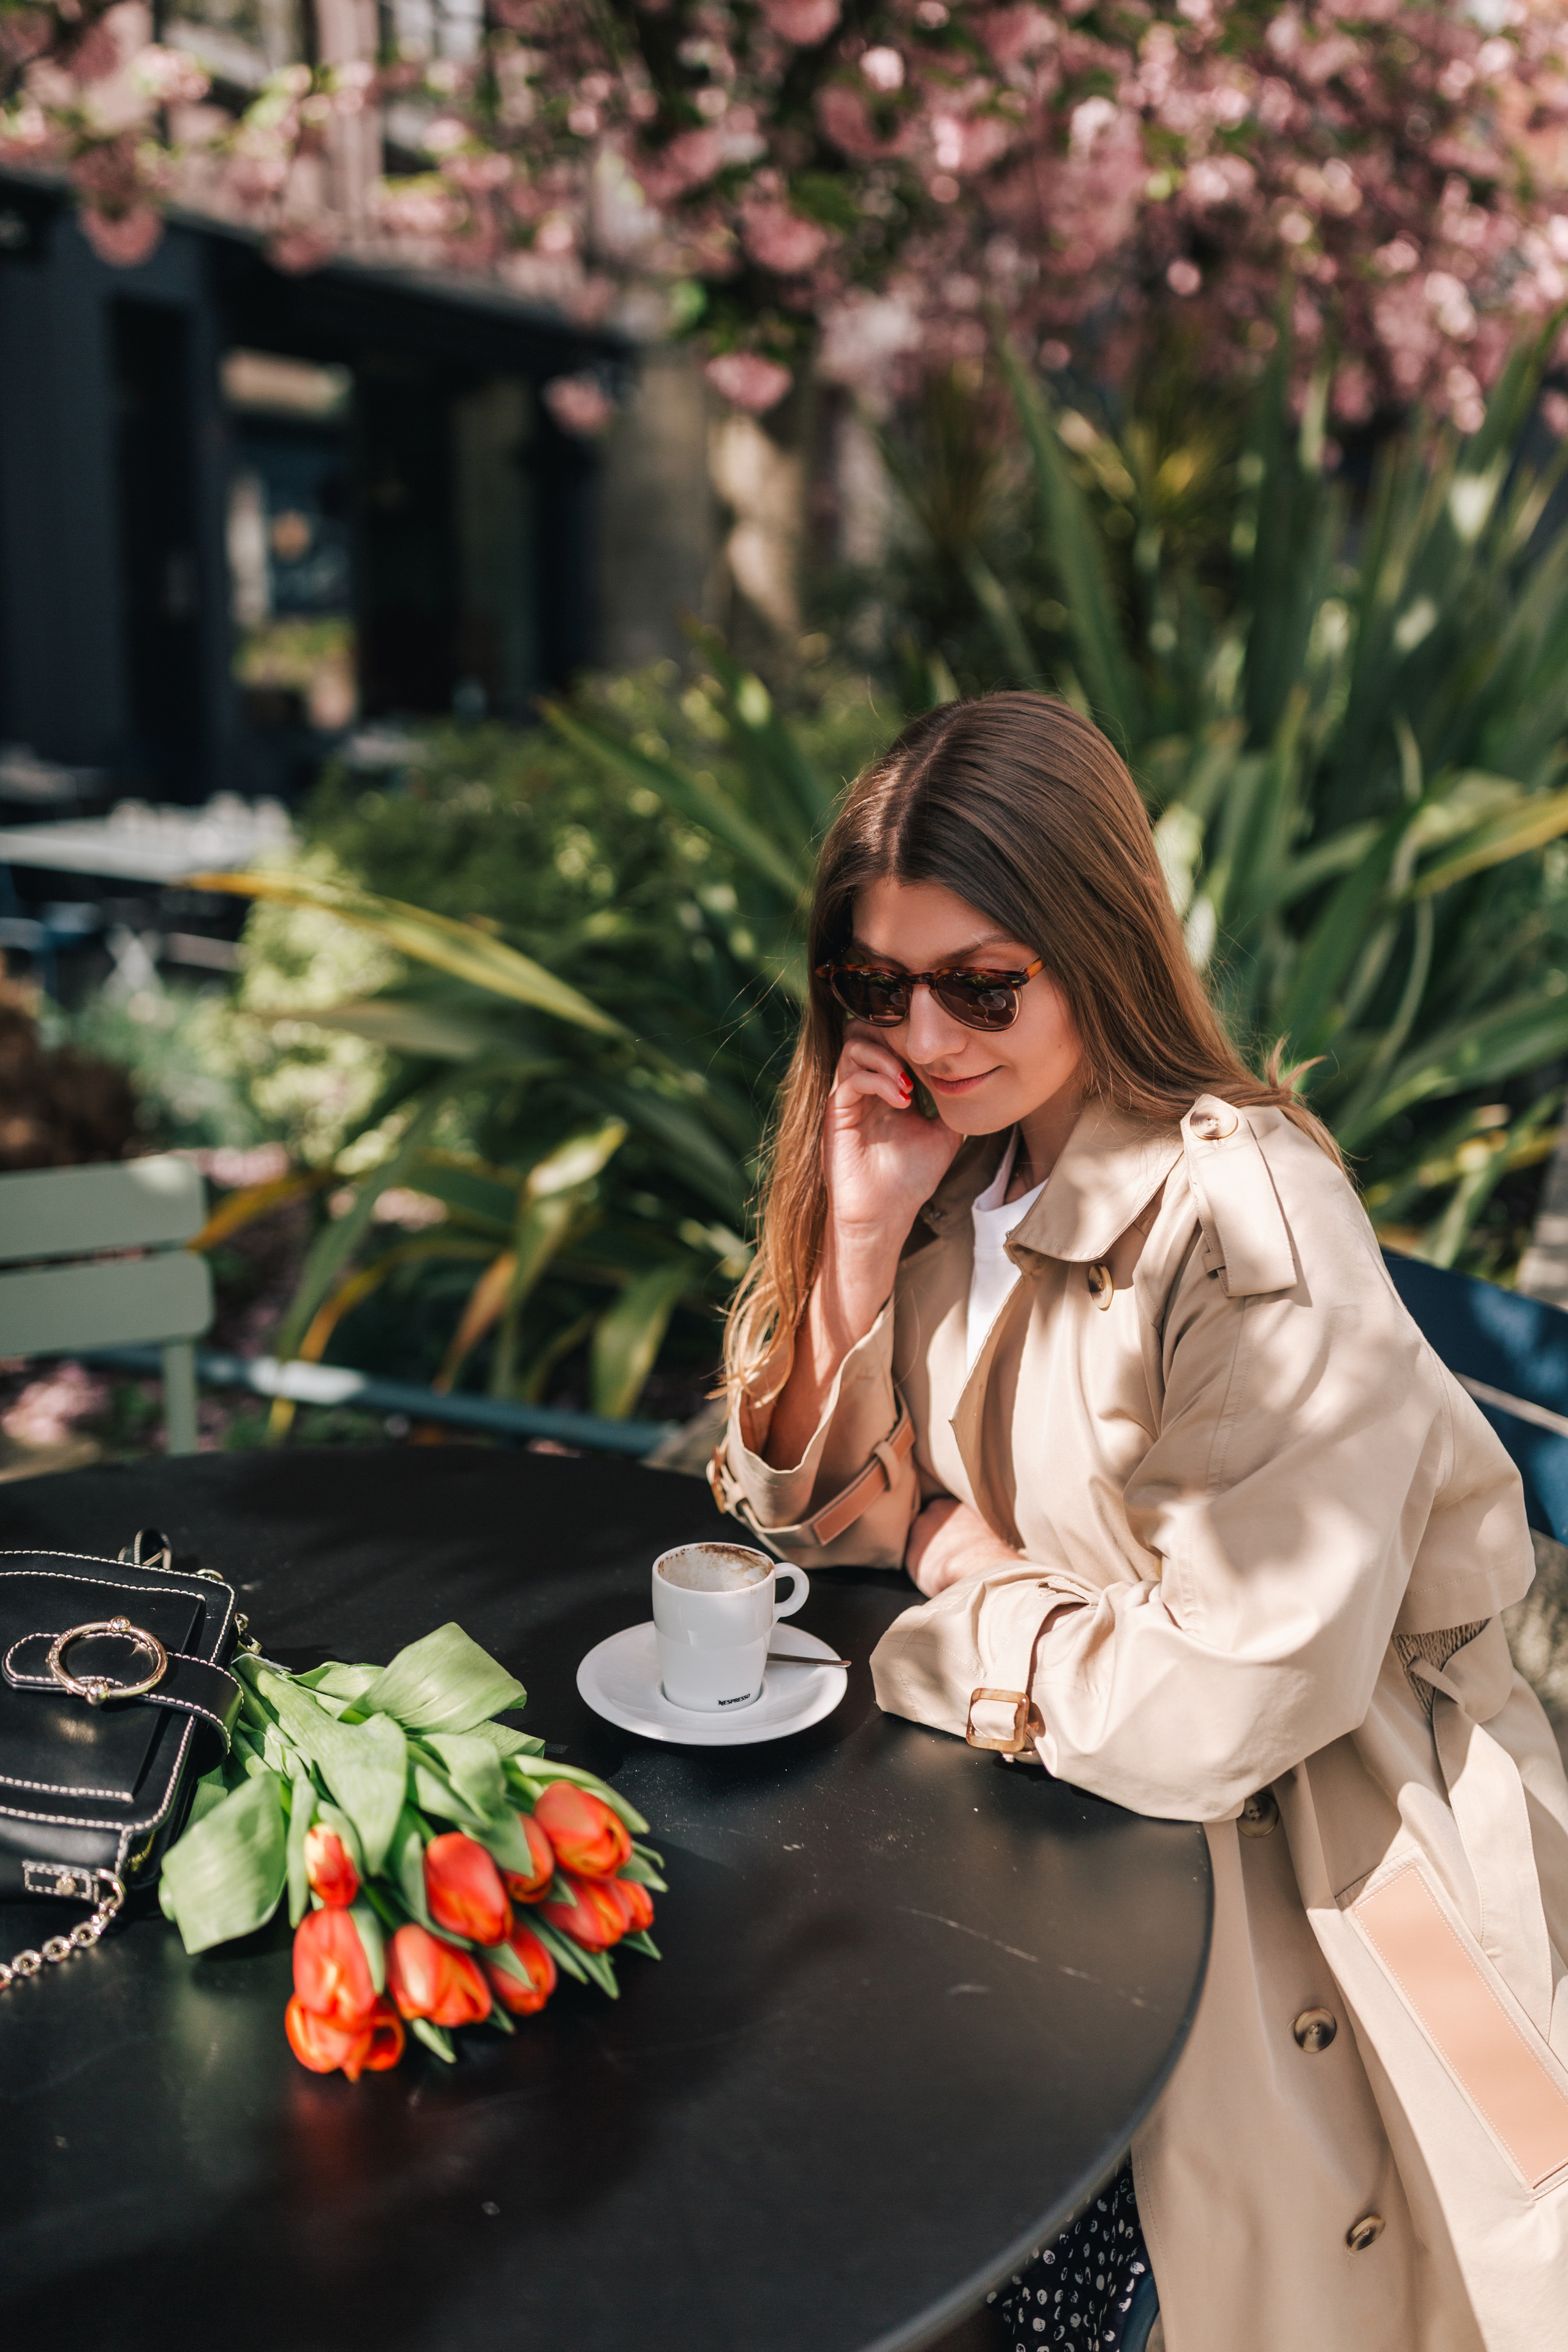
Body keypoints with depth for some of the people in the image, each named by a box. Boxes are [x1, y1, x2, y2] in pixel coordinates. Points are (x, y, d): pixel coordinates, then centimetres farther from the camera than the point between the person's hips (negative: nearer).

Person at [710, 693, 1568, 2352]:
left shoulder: (1251, 1221, -24)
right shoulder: (943, 1169, -1)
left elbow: (1228, 1715, -26)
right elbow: (817, 1516, 2)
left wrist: (962, 1570, -10)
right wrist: (860, 1237, -12)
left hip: (1304, 1879, -5)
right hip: (1057, 1815, 6)